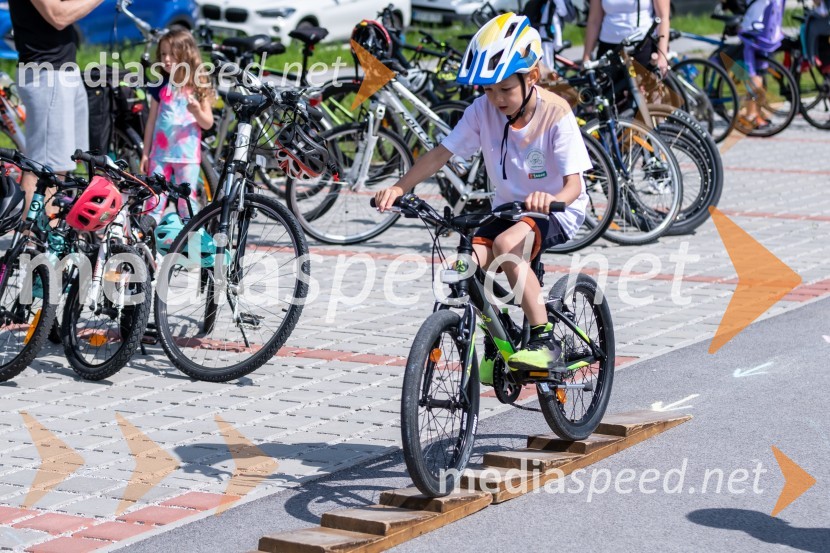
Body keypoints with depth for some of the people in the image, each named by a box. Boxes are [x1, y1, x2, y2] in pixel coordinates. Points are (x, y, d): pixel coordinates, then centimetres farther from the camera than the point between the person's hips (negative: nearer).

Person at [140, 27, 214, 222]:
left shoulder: (198, 87, 0)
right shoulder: (160, 87, 7)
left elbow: (208, 124, 2)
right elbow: (151, 121, 11)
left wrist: (196, 111, -19)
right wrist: (146, 153, 10)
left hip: (188, 154, -2)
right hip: (160, 153, 2)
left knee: (187, 199, -1)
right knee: (154, 197, 0)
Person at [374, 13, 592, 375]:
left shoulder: (555, 114, -20)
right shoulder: (482, 111, -9)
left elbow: (574, 183, -25)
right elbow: (441, 154, -10)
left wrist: (552, 199, -49)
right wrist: (399, 188, -25)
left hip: (558, 210, -5)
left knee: (506, 245, -34)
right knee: (471, 264, -21)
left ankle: (545, 341, -25)